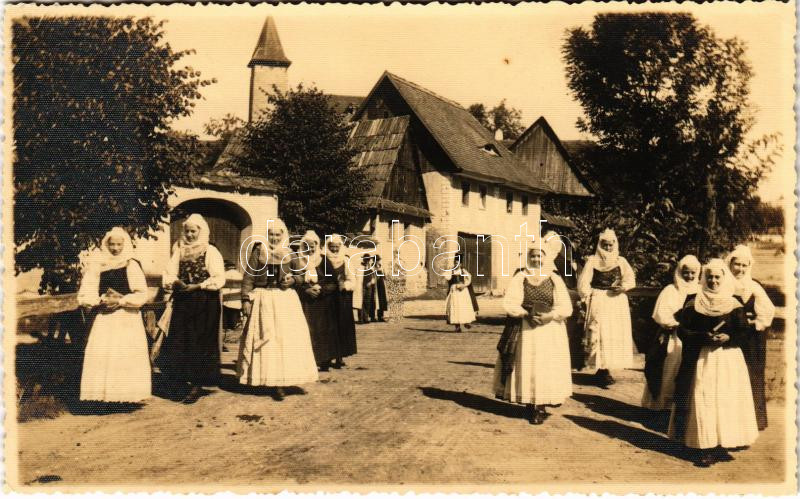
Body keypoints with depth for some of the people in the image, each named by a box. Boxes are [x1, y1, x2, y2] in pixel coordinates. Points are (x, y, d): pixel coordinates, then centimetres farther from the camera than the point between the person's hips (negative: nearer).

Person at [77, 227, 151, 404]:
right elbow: (84, 295, 5)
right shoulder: (97, 266, 7)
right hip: (103, 319, 2)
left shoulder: (132, 266, 2)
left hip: (127, 319, -2)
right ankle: (102, 393, 2)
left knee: (127, 355, -3)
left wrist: (121, 301, -14)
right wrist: (101, 301, -12)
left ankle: (126, 393, 4)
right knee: (101, 355, -5)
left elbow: (142, 295, -4)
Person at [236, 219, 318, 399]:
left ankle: (280, 382, 4)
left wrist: (293, 280, -8)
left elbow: (301, 276, 14)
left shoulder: (290, 254, 7)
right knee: (265, 339, 1)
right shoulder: (258, 251, 3)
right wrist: (246, 299, -8)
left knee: (287, 338, -3)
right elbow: (248, 277, 0)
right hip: (263, 300, -1)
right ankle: (265, 379, 12)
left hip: (285, 300, 1)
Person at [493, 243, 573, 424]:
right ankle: (530, 405, 9)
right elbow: (509, 304, -5)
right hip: (525, 331, 0)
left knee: (545, 368, -1)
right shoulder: (520, 277, 4)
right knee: (526, 368, -1)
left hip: (549, 332, 1)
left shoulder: (555, 279, 5)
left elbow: (566, 307, -2)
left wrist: (550, 315, -19)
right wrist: (527, 314, -20)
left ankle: (541, 406, 7)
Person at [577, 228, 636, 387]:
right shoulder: (592, 260, 3)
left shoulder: (621, 261, 10)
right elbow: (583, 282, 1)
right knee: (601, 333, -8)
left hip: (617, 302, 3)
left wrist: (623, 287, -14)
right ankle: (602, 369, -4)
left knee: (616, 333, 0)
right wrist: (588, 298, -8)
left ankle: (604, 369, 8)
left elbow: (630, 279, 5)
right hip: (598, 302, -3)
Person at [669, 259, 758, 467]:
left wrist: (728, 338, -18)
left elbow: (744, 334, 1)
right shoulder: (693, 304, 2)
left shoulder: (734, 305, 4)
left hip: (728, 358, 1)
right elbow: (682, 331, -2)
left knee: (725, 400, 0)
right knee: (702, 401, -4)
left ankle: (721, 446, 10)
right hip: (701, 359, -1)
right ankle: (704, 448, 1)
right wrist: (704, 337, -17)